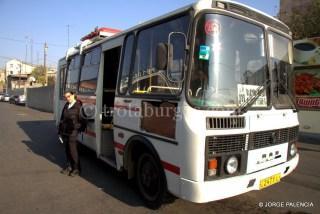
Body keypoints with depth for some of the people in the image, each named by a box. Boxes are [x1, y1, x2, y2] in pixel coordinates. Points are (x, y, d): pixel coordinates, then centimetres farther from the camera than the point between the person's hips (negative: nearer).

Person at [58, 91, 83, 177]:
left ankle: (76, 168, 7)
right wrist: (60, 129, 16)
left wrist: (80, 129, -14)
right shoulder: (66, 106, 15)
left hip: (73, 132, -7)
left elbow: (81, 119, -10)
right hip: (65, 131, 7)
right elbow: (62, 118, 19)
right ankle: (69, 166, 25)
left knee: (73, 150, -4)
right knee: (67, 150, 12)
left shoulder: (78, 106, -8)